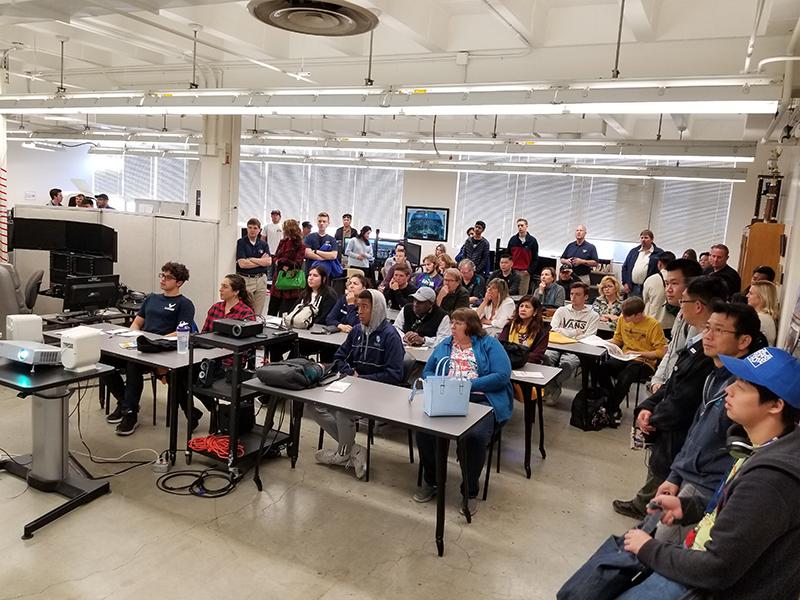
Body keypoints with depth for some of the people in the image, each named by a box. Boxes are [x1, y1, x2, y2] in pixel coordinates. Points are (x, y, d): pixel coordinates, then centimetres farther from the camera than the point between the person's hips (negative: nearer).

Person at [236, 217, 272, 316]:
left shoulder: (263, 244, 11)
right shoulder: (241, 242, -1)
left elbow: (269, 261, -3)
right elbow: (242, 264, -12)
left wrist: (250, 259, -8)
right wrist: (261, 261, -3)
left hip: (261, 279, 4)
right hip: (245, 279, -4)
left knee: (258, 313, 6)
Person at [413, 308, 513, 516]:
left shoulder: (489, 344, 6)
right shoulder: (444, 345, 22)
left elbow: (503, 375, -6)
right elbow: (427, 372, 21)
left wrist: (469, 385, -13)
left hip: (481, 400, -4)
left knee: (474, 436, -33)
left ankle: (470, 491, -6)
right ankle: (430, 482, 0)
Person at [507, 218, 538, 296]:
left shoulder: (532, 241, 1)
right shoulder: (513, 240, 8)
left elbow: (535, 259, 3)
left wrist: (529, 271, -6)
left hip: (525, 272, -2)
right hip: (512, 271, 2)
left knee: (522, 295, -2)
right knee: (510, 293, 1)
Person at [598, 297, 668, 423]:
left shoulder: (653, 325, -12)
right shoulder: (622, 319, 3)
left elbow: (662, 351, -12)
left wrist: (638, 353, -18)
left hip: (645, 362, -5)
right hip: (625, 358, 5)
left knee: (624, 377, -34)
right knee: (601, 369, -24)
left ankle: (611, 409, -10)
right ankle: (615, 408, -9)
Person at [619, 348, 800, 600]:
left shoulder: (770, 479, -32)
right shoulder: (765, 448, -1)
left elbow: (716, 570, -27)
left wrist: (648, 550, -13)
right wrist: (686, 507, 2)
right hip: (707, 561, 9)